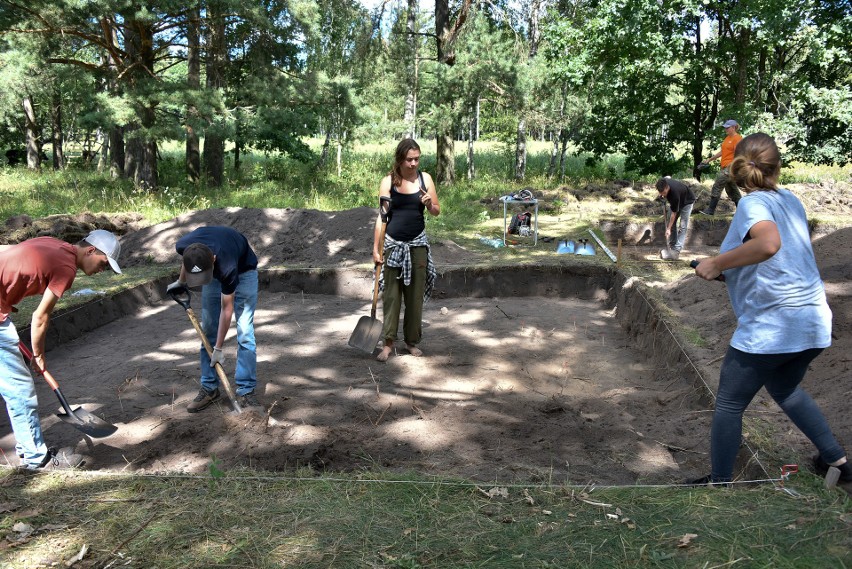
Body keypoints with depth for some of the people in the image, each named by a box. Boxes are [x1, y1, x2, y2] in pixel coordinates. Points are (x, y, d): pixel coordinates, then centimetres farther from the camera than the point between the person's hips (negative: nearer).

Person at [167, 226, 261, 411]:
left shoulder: (227, 265, -43)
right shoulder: (183, 246, -32)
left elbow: (227, 309, -30)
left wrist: (218, 348, -23)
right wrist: (181, 282, 12)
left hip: (243, 270, -5)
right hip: (215, 271, 5)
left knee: (245, 332, -14)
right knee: (208, 330, 2)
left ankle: (246, 391, -9)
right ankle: (209, 388, 11)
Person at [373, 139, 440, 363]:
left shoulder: (425, 178, 1)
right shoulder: (388, 181, -4)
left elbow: (437, 211, 7)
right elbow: (381, 215, -4)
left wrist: (429, 204, -16)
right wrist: (376, 248, -6)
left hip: (417, 245, 2)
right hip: (393, 244, -2)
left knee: (415, 295, 7)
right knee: (391, 295, 0)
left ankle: (412, 341, 19)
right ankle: (388, 342, 8)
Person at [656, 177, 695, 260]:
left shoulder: (674, 192, -43)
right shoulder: (664, 183, -27)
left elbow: (674, 213, -31)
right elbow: (667, 177, 3)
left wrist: (669, 229, -26)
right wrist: (662, 196, -4)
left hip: (687, 201, -7)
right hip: (676, 201, 7)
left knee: (683, 226, -13)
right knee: (670, 222, 3)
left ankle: (677, 250, -16)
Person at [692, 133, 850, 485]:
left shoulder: (753, 203, -14)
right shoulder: (791, 200, 9)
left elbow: (769, 243, -35)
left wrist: (715, 264, -25)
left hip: (770, 328, -8)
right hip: (814, 324, 8)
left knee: (729, 404, 9)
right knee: (785, 388, 33)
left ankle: (719, 481, 19)